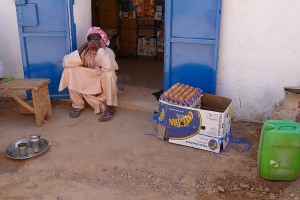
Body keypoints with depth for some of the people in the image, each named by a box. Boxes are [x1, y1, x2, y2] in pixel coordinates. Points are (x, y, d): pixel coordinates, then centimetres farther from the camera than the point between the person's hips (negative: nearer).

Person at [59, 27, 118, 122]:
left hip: (104, 86, -3)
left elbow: (109, 66, -39)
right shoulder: (85, 51, -5)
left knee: (109, 73, -34)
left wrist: (99, 47, -31)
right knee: (69, 70, -17)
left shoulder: (108, 51, -14)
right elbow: (66, 63, -21)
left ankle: (109, 107, -19)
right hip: (88, 86, 3)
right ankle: (77, 105, -5)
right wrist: (84, 47, -26)